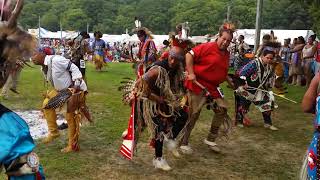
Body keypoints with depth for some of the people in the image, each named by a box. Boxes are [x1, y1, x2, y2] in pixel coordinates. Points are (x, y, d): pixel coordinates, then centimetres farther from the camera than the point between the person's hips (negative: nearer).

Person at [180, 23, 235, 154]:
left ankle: (211, 139, 20)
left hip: (212, 87, 8)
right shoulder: (208, 47, -12)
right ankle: (184, 143, 15)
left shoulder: (226, 54, 12)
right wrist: (191, 73, -21)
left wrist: (230, 82, 18)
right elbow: (189, 55, -16)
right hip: (197, 85, -8)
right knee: (193, 114, -1)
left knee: (222, 109, 3)